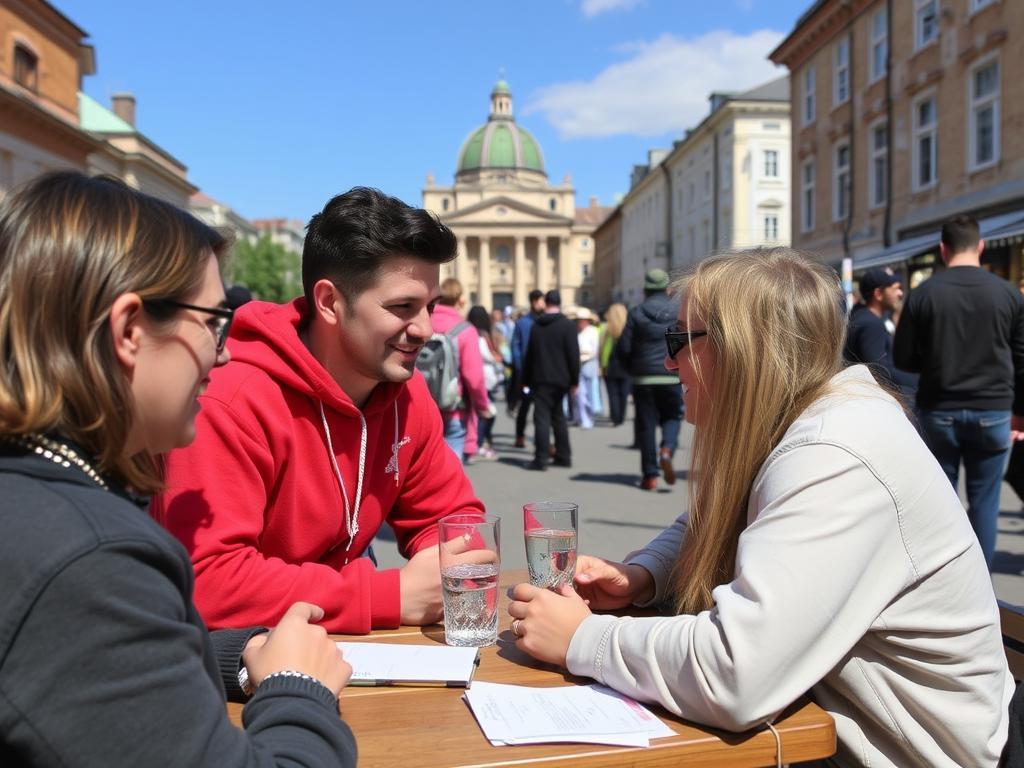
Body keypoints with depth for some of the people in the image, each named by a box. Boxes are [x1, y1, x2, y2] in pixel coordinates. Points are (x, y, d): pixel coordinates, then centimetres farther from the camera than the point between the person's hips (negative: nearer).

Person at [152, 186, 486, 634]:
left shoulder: (405, 389, -4)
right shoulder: (232, 400, -23)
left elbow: (449, 514, 5)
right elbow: (207, 581, -27)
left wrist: (450, 570, -16)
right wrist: (394, 596, -25)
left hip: (334, 642, 4)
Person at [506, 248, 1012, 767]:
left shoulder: (835, 460, -28)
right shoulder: (775, 429, 1)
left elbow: (730, 676, -36)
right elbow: (700, 530, 14)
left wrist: (582, 639, -21)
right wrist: (637, 578, -6)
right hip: (825, 715, 7)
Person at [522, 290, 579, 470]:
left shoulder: (536, 325, 5)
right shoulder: (567, 325, -3)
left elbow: (529, 354, 8)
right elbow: (573, 355, -7)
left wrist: (526, 380, 14)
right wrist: (574, 381, -3)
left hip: (540, 379, 0)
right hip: (560, 379, 0)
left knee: (542, 418, -3)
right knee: (558, 416, 15)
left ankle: (541, 459, -11)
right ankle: (563, 456, 20)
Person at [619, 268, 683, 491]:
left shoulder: (636, 314, -1)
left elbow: (623, 348, -5)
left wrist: (633, 369, 12)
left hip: (644, 378, -1)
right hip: (673, 377, 1)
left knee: (646, 424, 6)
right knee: (672, 417, 16)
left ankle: (650, 475, 6)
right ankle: (667, 450, -13)